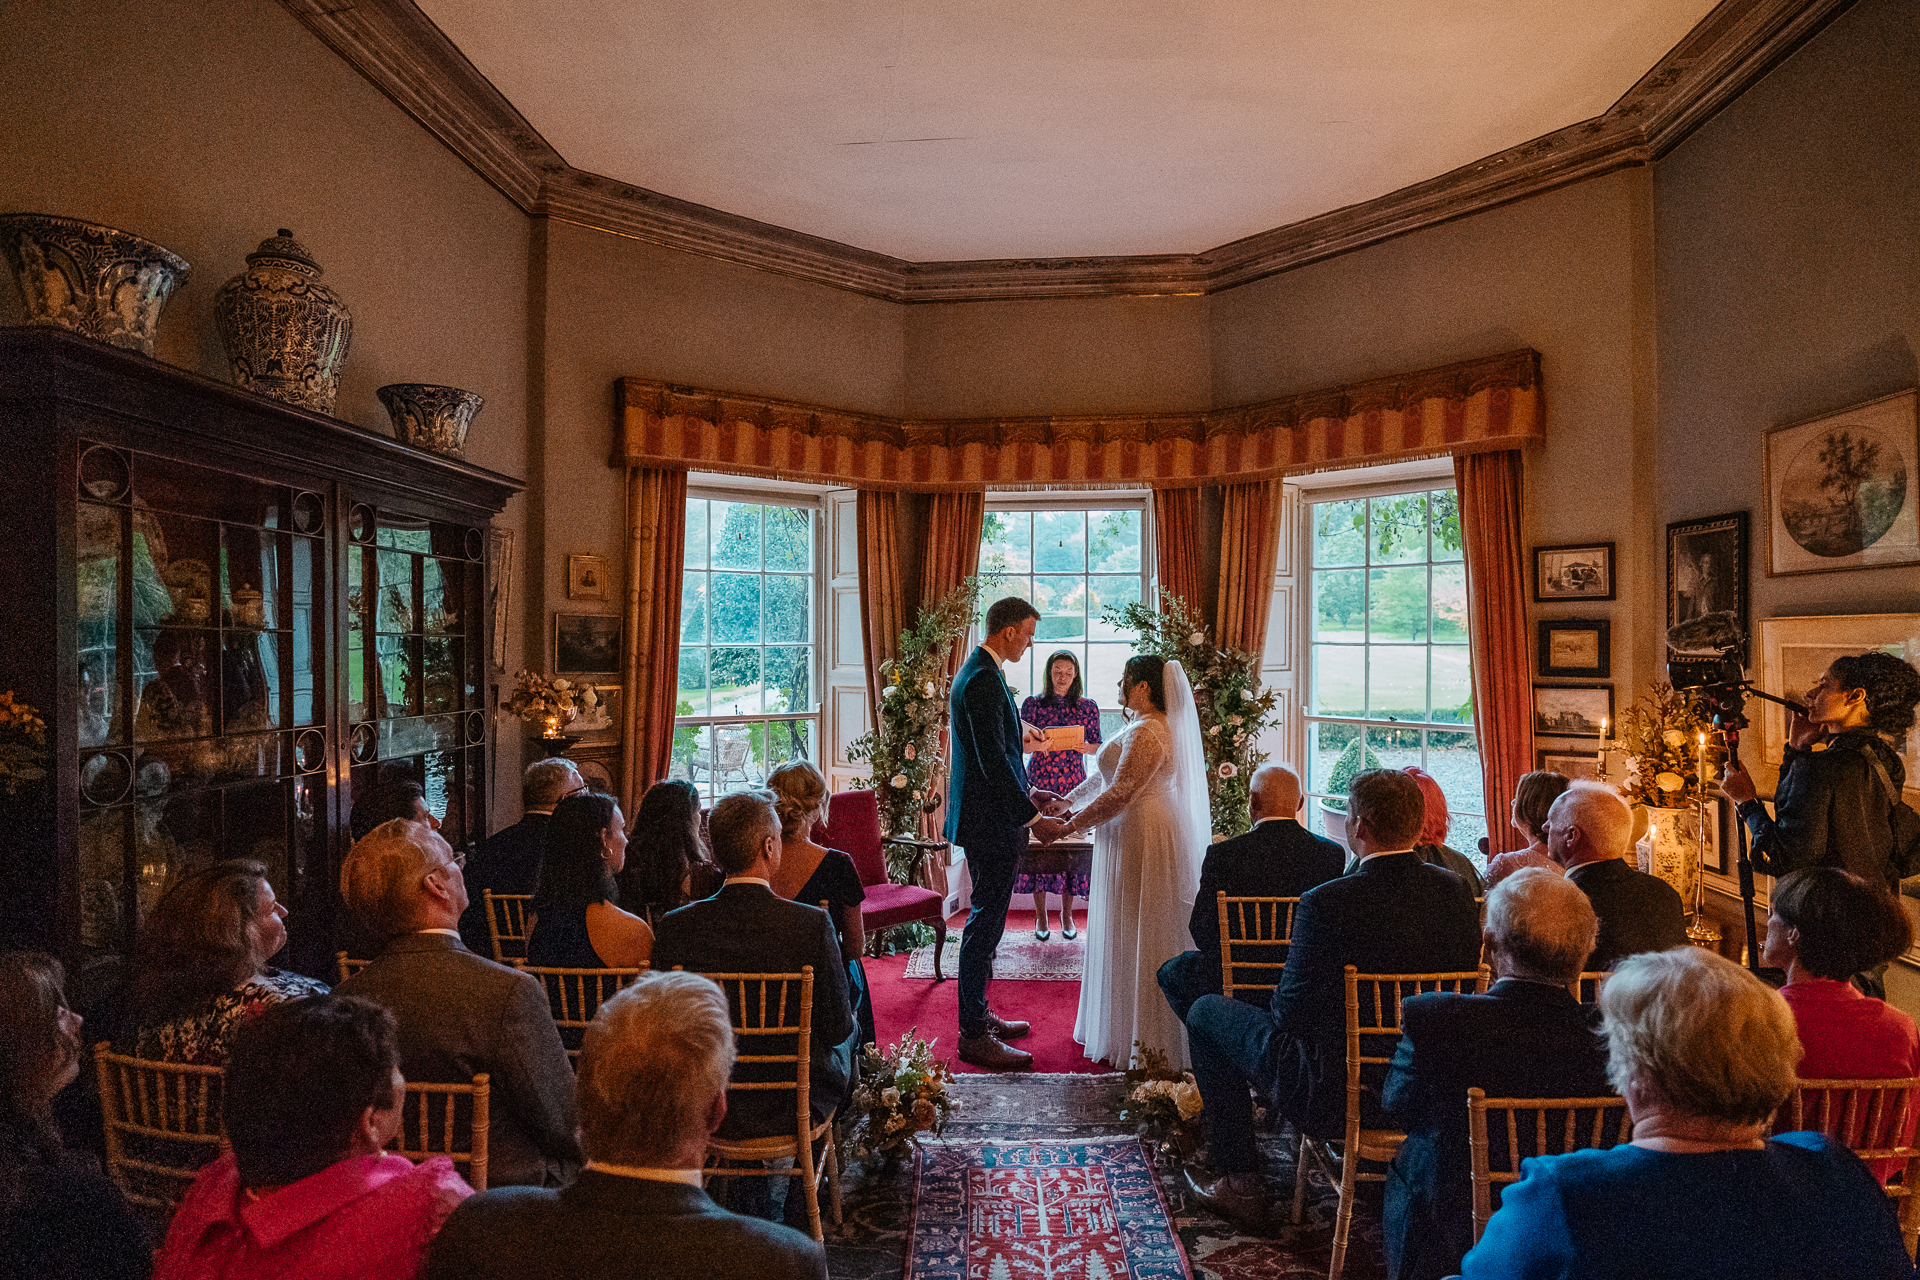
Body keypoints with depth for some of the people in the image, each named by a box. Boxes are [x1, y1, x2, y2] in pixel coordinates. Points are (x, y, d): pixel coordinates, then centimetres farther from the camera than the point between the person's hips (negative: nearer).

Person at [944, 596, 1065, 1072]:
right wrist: (1029, 811, -21)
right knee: (986, 922, -3)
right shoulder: (983, 680, -19)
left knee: (986, 921, 19)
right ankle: (974, 1036, 6)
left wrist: (1022, 766, 17)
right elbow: (993, 759, -24)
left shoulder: (977, 672, 14)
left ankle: (977, 1015, 31)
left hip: (987, 816, 11)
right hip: (990, 821, -11)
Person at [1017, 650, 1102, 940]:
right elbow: (1020, 743, 0)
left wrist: (1085, 747, -14)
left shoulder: (1087, 706, 6)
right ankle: (1041, 916, 11)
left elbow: (1098, 746, 8)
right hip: (1039, 782, -1)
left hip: (1073, 784, 1)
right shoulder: (1033, 704, 3)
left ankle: (1067, 915, 16)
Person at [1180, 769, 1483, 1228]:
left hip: (1338, 1097, -6)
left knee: (1206, 1012, 13)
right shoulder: (1457, 891, -8)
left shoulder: (1325, 903, -26)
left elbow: (1291, 1013, -20)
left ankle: (1242, 1184, 20)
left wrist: (1283, 1002, 3)